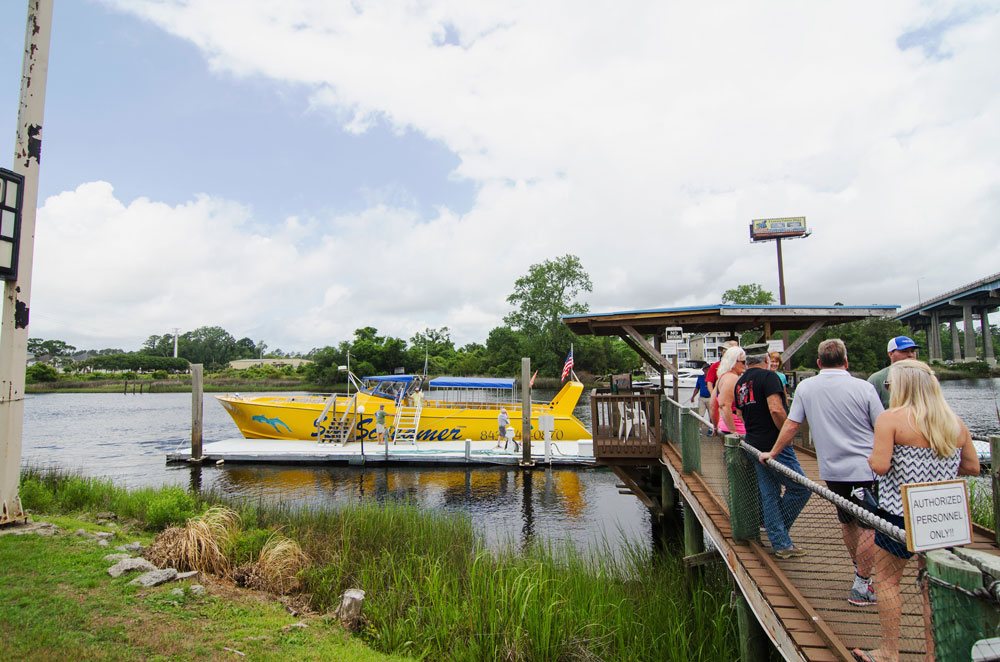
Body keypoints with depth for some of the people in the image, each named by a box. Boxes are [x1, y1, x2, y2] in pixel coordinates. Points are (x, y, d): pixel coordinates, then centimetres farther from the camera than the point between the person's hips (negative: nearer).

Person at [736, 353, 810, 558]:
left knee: (769, 494, 11)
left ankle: (781, 544, 17)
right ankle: (781, 541, 11)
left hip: (754, 444, 9)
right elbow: (776, 410, -24)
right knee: (800, 488, 3)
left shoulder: (740, 383, 13)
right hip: (774, 444, -8)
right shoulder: (768, 376, -12)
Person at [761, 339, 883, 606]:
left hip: (831, 470, 4)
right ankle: (861, 587, 9)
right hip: (865, 468, -4)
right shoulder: (863, 388, -10)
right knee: (869, 526, 5)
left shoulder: (805, 387, -2)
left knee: (847, 521, 21)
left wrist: (772, 452, 14)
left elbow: (791, 425, 2)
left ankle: (860, 571, 38)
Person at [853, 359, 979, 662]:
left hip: (900, 514, -5)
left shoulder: (890, 418, -14)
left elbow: (880, 466, -20)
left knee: (887, 579, 10)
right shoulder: (955, 422, 3)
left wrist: (870, 457, 0)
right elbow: (973, 468, 11)